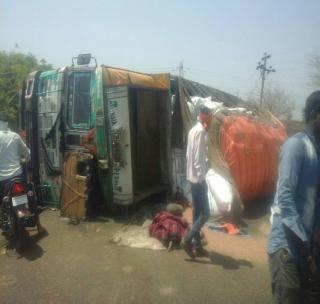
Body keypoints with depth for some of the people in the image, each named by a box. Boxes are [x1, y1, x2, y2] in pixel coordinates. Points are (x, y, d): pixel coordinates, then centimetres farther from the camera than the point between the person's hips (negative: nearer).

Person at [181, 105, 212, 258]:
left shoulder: (194, 130, 14)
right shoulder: (200, 131, -15)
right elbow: (198, 157, -21)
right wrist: (201, 177, -20)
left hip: (192, 177, 10)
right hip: (198, 178, -10)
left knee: (197, 212, 13)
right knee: (205, 213, -3)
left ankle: (197, 246, 20)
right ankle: (187, 240, 3)